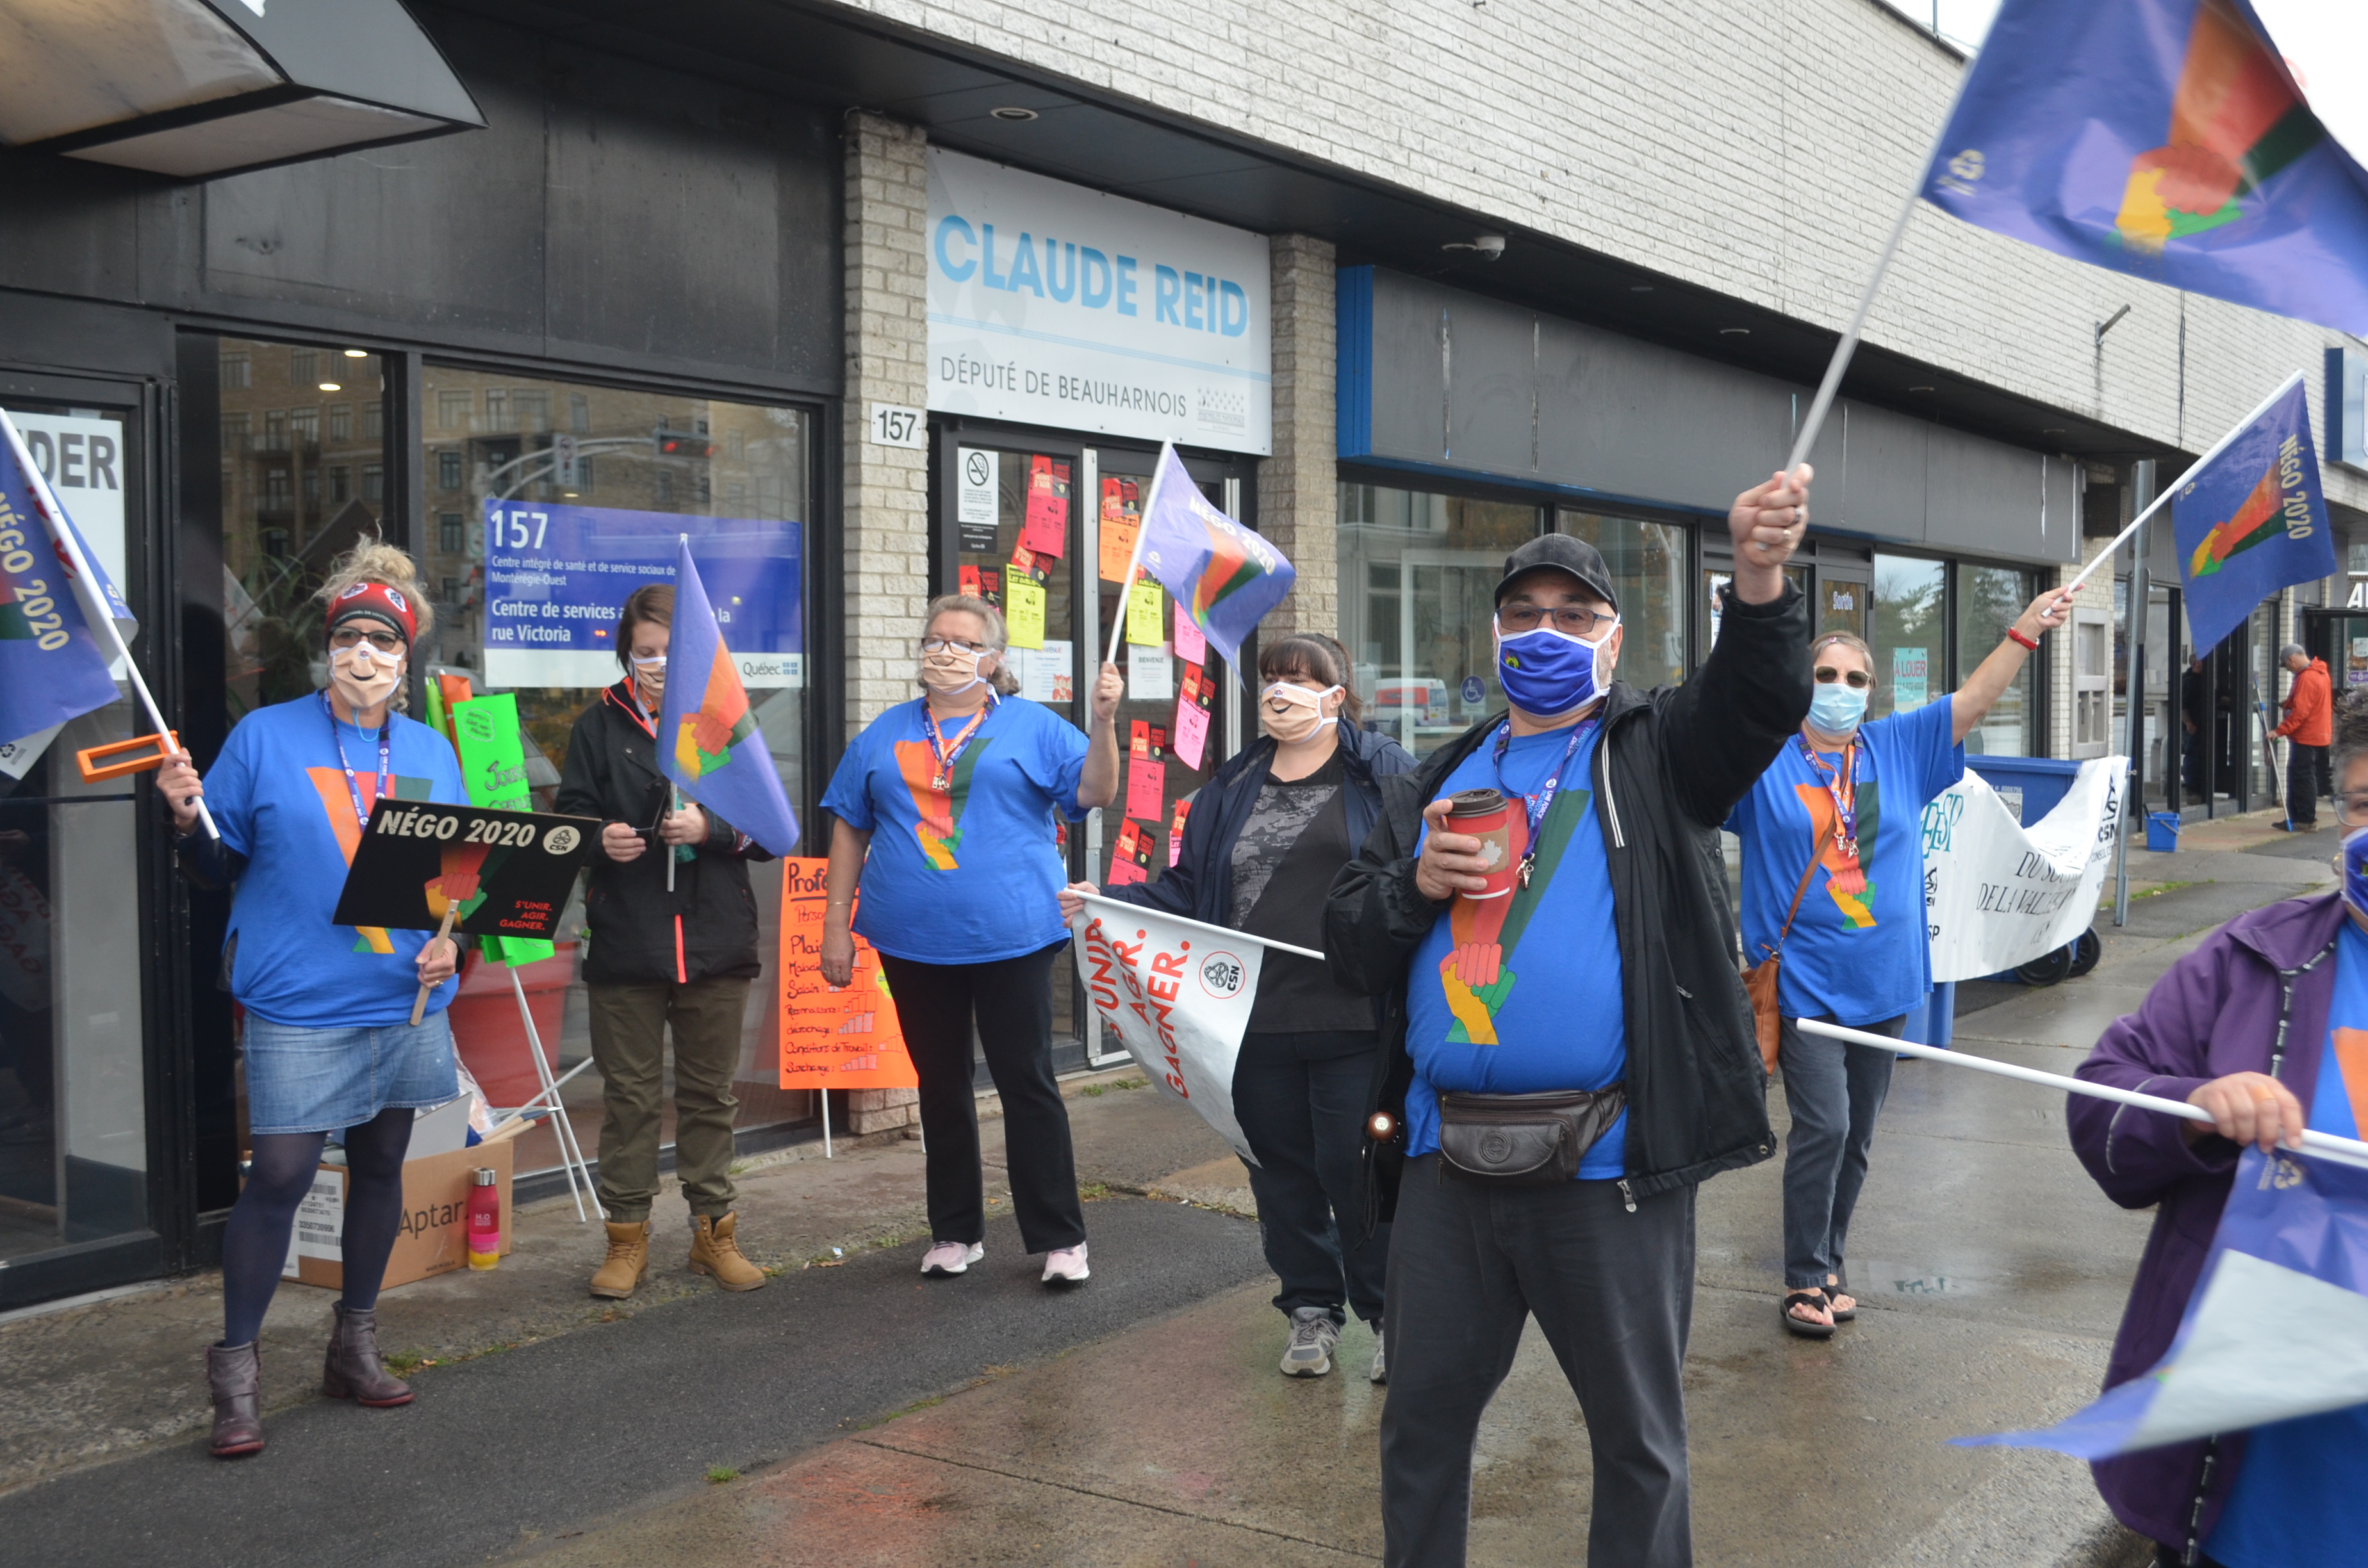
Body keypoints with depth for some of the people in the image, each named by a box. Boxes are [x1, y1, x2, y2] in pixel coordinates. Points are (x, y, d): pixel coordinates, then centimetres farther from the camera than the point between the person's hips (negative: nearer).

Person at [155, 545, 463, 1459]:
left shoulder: (431, 752, 9)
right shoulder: (265, 738, -2)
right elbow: (217, 866, 1)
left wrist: (450, 941, -2)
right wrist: (188, 822, -18)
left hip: (405, 1001, 5)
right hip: (298, 1006, -4)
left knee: (381, 1167, 13)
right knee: (279, 1176, -7)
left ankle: (355, 1348, 28)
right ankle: (236, 1370, 7)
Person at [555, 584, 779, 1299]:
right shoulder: (599, 726, 6)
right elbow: (567, 819, 5)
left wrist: (711, 829, -15)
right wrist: (600, 840, -16)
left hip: (717, 943, 1)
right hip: (625, 944, -1)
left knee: (710, 1093, 10)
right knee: (629, 1094, 5)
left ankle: (715, 1231, 21)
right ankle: (627, 1237, 16)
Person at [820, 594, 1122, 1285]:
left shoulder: (1033, 726, 3)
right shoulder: (885, 735, 12)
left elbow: (1094, 793, -7)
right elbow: (850, 830, 12)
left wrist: (1104, 721, -22)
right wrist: (836, 924, 7)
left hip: (1011, 936, -3)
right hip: (915, 942, 3)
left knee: (1028, 1083, -1)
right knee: (941, 1086, 12)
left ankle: (1060, 1237, 7)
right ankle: (954, 1232, 24)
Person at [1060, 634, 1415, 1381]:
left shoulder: (1382, 772, 1)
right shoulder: (1232, 789, 15)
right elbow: (1187, 893, 15)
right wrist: (1107, 903, 2)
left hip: (1352, 1020, -4)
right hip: (1255, 1021, 5)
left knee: (1356, 1167, -2)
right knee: (1282, 1171, 12)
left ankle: (1394, 1317, 17)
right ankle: (1311, 1311, 28)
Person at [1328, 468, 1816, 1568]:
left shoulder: (1658, 751, 4)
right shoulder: (1437, 783, 15)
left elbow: (1762, 701, -17)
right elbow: (1348, 946, 13)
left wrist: (1761, 582, -37)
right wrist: (1416, 885, -8)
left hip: (1609, 1167, -4)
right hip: (1445, 1160, 4)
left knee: (1639, 1435, 10)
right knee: (1422, 1419, 16)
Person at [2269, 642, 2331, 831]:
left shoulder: (2306, 678, -20)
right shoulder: (2320, 672, 13)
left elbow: (2300, 712, -25)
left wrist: (2280, 731, -24)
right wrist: (2288, 703, 13)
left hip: (2306, 737, -10)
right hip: (2319, 735, 10)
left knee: (2303, 778, -6)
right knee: (2297, 777, 14)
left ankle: (2307, 821, -4)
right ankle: (2296, 818, 18)